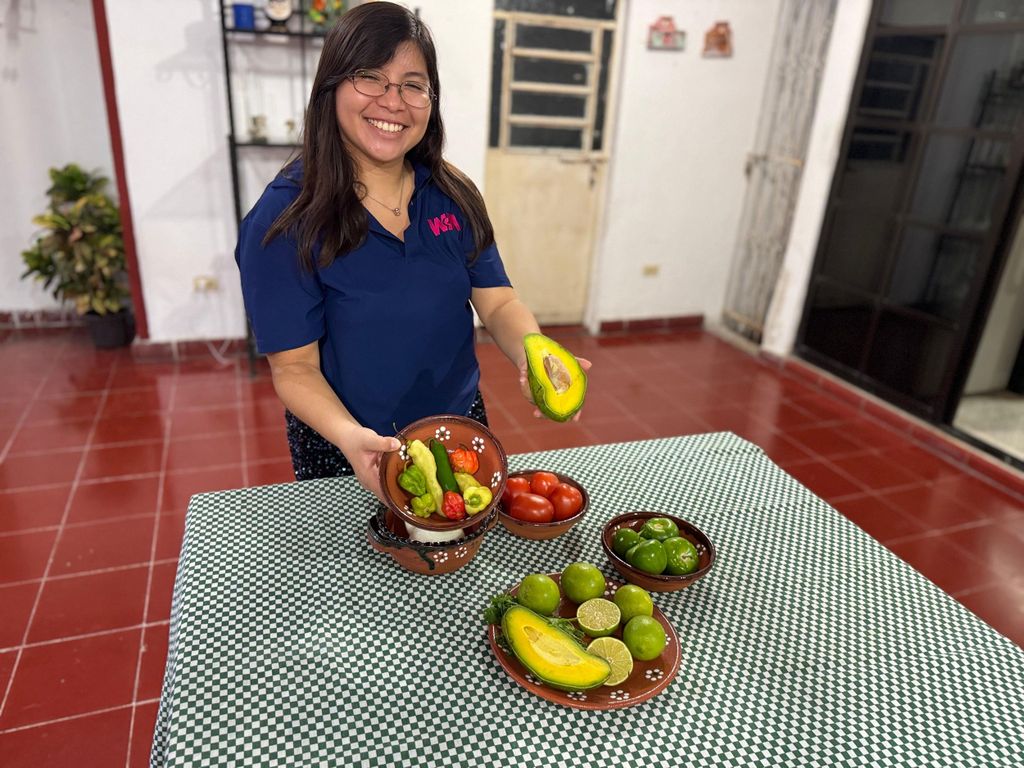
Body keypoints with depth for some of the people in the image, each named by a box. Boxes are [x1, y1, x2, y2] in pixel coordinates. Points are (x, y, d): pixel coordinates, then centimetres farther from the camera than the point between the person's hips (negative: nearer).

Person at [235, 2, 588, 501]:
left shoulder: (452, 194, -4)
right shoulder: (285, 220, -17)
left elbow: (497, 302, -5)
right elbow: (295, 367, -16)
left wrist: (534, 355, -27)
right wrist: (349, 436, -36)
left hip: (460, 426, 4)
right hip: (344, 454, -3)